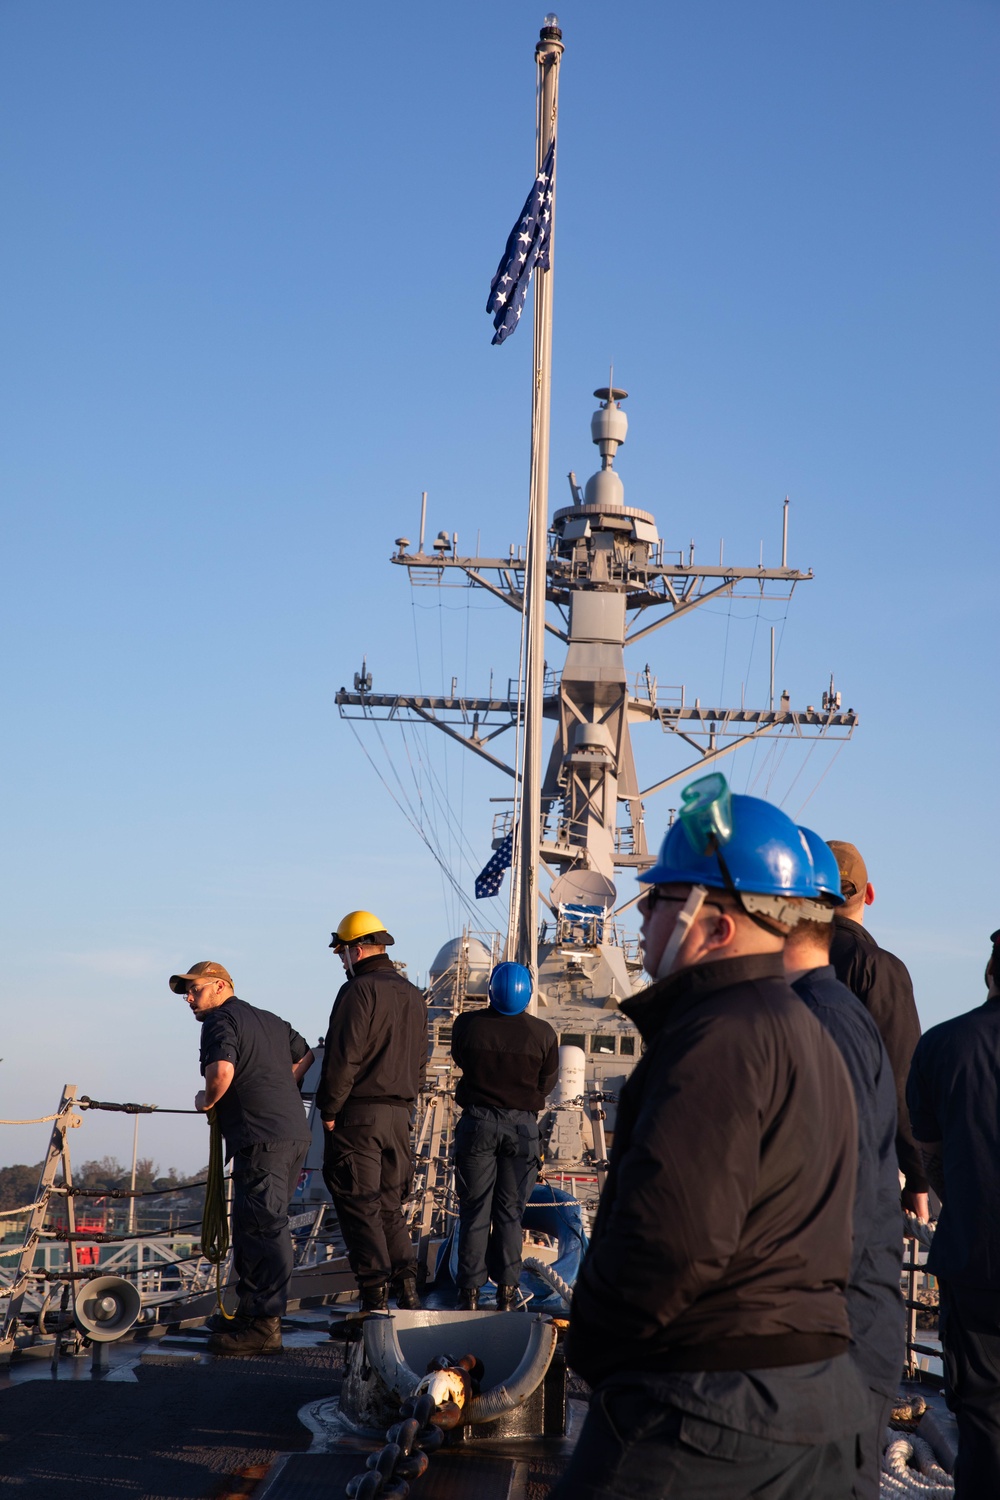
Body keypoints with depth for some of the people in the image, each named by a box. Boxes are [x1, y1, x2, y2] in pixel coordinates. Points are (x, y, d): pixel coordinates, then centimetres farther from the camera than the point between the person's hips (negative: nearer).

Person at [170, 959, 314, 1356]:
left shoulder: (221, 1020, -4)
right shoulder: (271, 1021, 22)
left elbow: (222, 1071, -21)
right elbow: (306, 1058, 31)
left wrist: (207, 1100, -3)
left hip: (262, 1139, -9)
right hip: (295, 1133, 9)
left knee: (262, 1228, -9)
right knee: (255, 1226, 16)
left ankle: (264, 1326, -11)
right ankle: (252, 1310, 20)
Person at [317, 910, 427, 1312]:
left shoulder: (359, 990, -10)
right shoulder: (413, 995, 15)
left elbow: (344, 1058, -16)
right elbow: (420, 1063, 17)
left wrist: (329, 1109, -8)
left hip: (359, 1113, -7)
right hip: (400, 1114, 7)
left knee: (359, 1206, -3)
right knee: (390, 1205, 14)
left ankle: (376, 1293, -6)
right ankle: (407, 1288, 7)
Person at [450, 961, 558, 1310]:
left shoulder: (467, 1024, -8)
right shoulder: (542, 1033, -8)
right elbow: (547, 1083, 4)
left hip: (477, 1122, 0)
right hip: (522, 1125, 0)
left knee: (474, 1209, 6)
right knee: (509, 1212, 9)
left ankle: (470, 1290, 5)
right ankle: (507, 1289, 10)